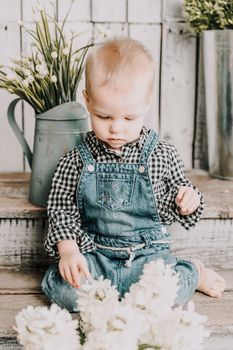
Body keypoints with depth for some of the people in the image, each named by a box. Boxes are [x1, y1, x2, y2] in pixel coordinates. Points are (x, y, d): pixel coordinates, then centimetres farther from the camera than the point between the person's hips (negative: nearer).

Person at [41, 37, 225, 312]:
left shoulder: (162, 155, -2)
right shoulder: (77, 160, -4)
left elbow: (170, 208, 12)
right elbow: (61, 209, 0)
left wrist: (187, 201, -11)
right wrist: (68, 249, -15)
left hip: (149, 252, 0)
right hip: (94, 253, 1)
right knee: (60, 287, -25)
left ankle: (192, 273, 9)